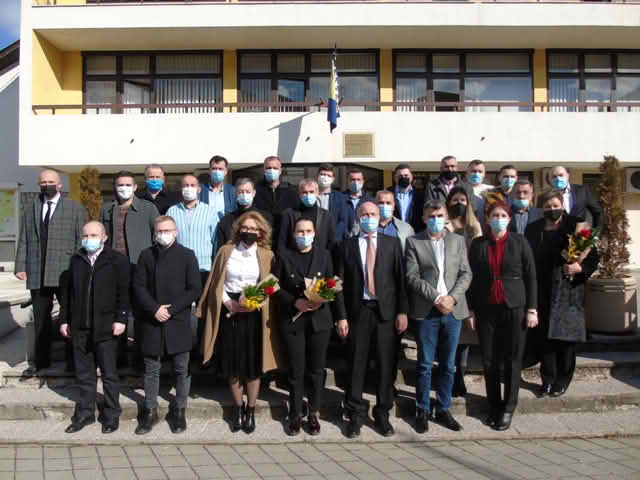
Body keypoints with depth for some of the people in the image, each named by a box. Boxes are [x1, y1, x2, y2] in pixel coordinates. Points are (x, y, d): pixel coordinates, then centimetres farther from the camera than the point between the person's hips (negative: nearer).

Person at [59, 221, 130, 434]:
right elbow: (68, 291, 13)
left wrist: (121, 319, -13)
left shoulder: (117, 260, -4)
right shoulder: (76, 259, 10)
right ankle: (85, 413, 25)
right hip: (80, 327, 4)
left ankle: (112, 415, 16)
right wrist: (64, 319, 10)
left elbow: (124, 292, -7)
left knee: (109, 374, 5)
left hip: (106, 327, -4)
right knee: (84, 374, 13)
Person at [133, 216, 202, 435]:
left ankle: (179, 411, 16)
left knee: (182, 369, 5)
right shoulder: (146, 255, 8)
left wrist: (171, 309, -11)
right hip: (152, 321, 2)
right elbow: (139, 286, 3)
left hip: (179, 321, -2)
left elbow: (195, 289, -4)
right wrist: (154, 309, -10)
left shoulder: (187, 255, 1)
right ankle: (150, 412, 17)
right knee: (151, 369, 7)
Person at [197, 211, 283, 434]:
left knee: (253, 366, 4)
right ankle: (238, 408, 25)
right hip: (229, 313, 1)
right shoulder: (225, 251, 6)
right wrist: (226, 302, -9)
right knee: (233, 365, 7)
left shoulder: (267, 255, 3)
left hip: (254, 315, -1)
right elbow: (216, 283, 5)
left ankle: (251, 410, 19)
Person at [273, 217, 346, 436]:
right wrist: (294, 302, -14)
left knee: (317, 369, 8)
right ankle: (295, 415, 19)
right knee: (296, 371, 5)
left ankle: (314, 413, 22)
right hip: (293, 319, -1)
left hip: (319, 318, 1)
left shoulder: (324, 255, 5)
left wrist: (331, 308, -6)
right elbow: (276, 287, 0)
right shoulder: (284, 255, 1)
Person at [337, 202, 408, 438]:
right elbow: (342, 282, 3)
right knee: (356, 364, 4)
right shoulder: (348, 246, 6)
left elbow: (400, 278, 3)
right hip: (358, 310, 0)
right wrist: (341, 316, -2)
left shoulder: (392, 243, 7)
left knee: (386, 363, 5)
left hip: (386, 310, 1)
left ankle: (383, 413, 20)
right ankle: (355, 414, 17)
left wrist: (402, 311, -3)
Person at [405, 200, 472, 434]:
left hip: (453, 310, 3)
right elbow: (412, 277, -7)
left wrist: (452, 297, -10)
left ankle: (443, 410, 23)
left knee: (448, 365, 10)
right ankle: (423, 411, 17)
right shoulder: (413, 242, 1)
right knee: (424, 365, 5)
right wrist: (436, 298, -14)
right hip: (426, 311, -3)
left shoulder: (458, 241, 10)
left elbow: (466, 273, 5)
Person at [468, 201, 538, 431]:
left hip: (514, 307, -1)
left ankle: (508, 408, 15)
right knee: (489, 360, 5)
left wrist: (532, 309, -4)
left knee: (513, 359, 3)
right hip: (486, 309, 2)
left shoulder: (519, 242, 2)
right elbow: (472, 278, 7)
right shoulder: (478, 245, 5)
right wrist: (471, 309, 3)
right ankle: (493, 406, 20)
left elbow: (531, 276, 1)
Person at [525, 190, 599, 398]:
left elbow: (592, 257, -1)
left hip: (567, 291, -2)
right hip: (542, 293, 3)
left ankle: (563, 380, 18)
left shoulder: (575, 227, -1)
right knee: (544, 336, 5)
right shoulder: (533, 229, 9)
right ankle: (548, 379, 17)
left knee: (565, 336, 3)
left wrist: (580, 268, -20)